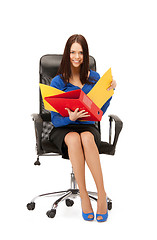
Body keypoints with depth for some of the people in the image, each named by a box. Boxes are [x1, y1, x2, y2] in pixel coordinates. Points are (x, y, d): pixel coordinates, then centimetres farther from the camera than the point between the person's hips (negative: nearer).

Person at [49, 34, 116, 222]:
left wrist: (109, 91, -7)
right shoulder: (57, 82, 0)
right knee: (74, 139, -38)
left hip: (88, 127, 1)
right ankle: (84, 197, -29)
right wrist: (70, 118, -25)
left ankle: (101, 194, -32)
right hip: (63, 129, -1)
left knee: (87, 138, -37)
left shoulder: (94, 78, 7)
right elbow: (55, 119, -4)